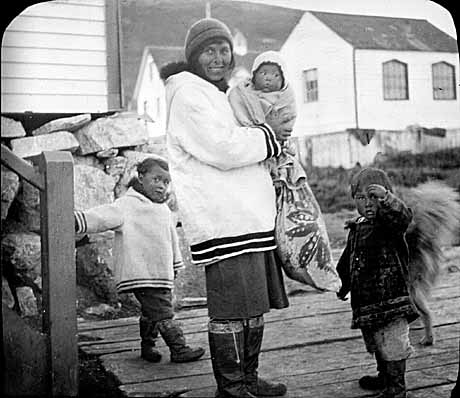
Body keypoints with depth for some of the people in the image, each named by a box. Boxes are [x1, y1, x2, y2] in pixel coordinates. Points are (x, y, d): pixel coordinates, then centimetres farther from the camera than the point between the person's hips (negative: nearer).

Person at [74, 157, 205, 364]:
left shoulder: (163, 209, 13)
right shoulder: (127, 206, -13)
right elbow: (103, 216, -28)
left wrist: (175, 265, 33)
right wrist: (76, 221, -44)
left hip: (162, 274, 8)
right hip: (141, 275, -8)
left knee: (152, 312, 18)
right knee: (162, 313, -8)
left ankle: (148, 346, 32)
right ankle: (179, 350, 1)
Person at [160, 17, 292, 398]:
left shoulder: (216, 94, 25)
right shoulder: (187, 93, -7)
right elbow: (223, 148, -18)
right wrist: (267, 135, -4)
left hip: (249, 217, 10)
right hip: (222, 221, -10)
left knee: (253, 306, 15)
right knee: (231, 311, -7)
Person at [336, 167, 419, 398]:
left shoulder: (389, 220, -10)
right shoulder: (356, 228, 13)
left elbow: (403, 217, -36)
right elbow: (347, 261, 24)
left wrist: (385, 197, -49)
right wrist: (342, 284, 30)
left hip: (390, 295, -8)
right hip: (366, 297, 8)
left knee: (393, 342, -3)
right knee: (375, 342, 21)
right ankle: (385, 377, 39)